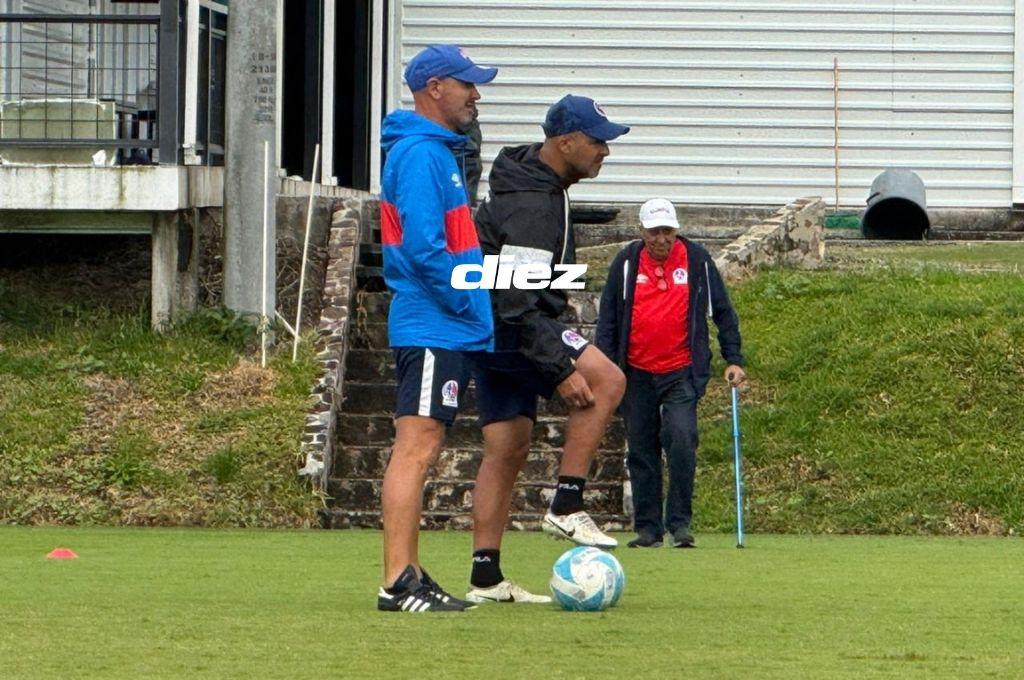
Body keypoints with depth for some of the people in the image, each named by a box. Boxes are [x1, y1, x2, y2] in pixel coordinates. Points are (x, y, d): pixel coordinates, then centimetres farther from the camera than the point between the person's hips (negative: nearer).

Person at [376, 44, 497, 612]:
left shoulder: (438, 151, 20)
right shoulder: (420, 154, -13)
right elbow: (423, 246, -21)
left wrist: (476, 314, 17)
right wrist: (470, 307, -14)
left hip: (446, 330, 11)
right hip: (433, 327, -11)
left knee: (418, 452, 10)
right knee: (416, 448, -12)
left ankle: (409, 578, 12)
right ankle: (398, 583, -15)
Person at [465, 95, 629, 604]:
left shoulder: (541, 185, 13)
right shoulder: (531, 205, -21)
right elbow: (514, 301, -27)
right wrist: (561, 369, -29)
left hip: (494, 333, 10)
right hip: (505, 329, -10)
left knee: (507, 449, 8)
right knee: (606, 381, -19)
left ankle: (485, 577, 8)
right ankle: (567, 507, -16)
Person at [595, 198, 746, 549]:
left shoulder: (697, 260, 1)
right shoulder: (626, 263, 3)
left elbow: (722, 311, 7)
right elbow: (608, 318, 7)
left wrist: (733, 360, 1)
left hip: (682, 372, -2)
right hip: (637, 373, 2)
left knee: (681, 442, -16)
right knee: (641, 451, 5)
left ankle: (680, 524, -8)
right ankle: (648, 528, 13)